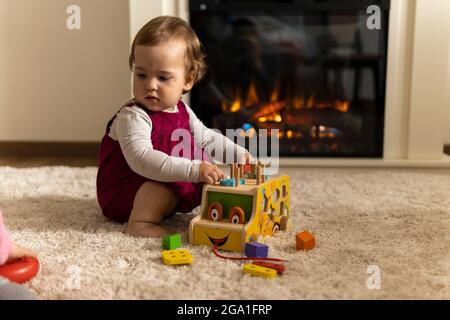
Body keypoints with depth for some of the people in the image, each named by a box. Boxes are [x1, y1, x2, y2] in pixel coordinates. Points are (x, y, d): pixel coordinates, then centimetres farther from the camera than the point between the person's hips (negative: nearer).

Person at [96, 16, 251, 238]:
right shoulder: (132, 117, -26)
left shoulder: (182, 111, 2)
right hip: (122, 196, -8)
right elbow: (141, 159, -41)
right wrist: (192, 170, -47)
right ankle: (140, 223, -28)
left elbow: (208, 138, 17)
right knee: (166, 184, -33)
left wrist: (238, 155, 6)